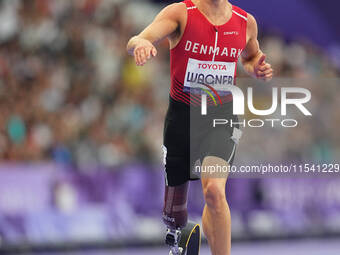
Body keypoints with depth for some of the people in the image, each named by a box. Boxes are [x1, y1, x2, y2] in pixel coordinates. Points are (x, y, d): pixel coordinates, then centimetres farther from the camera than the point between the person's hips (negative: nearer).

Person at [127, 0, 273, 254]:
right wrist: (140, 43, -51)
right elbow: (136, 43, -26)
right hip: (182, 116, 0)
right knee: (174, 218, 10)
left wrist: (258, 69, -1)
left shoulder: (246, 22, 0)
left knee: (214, 190, -29)